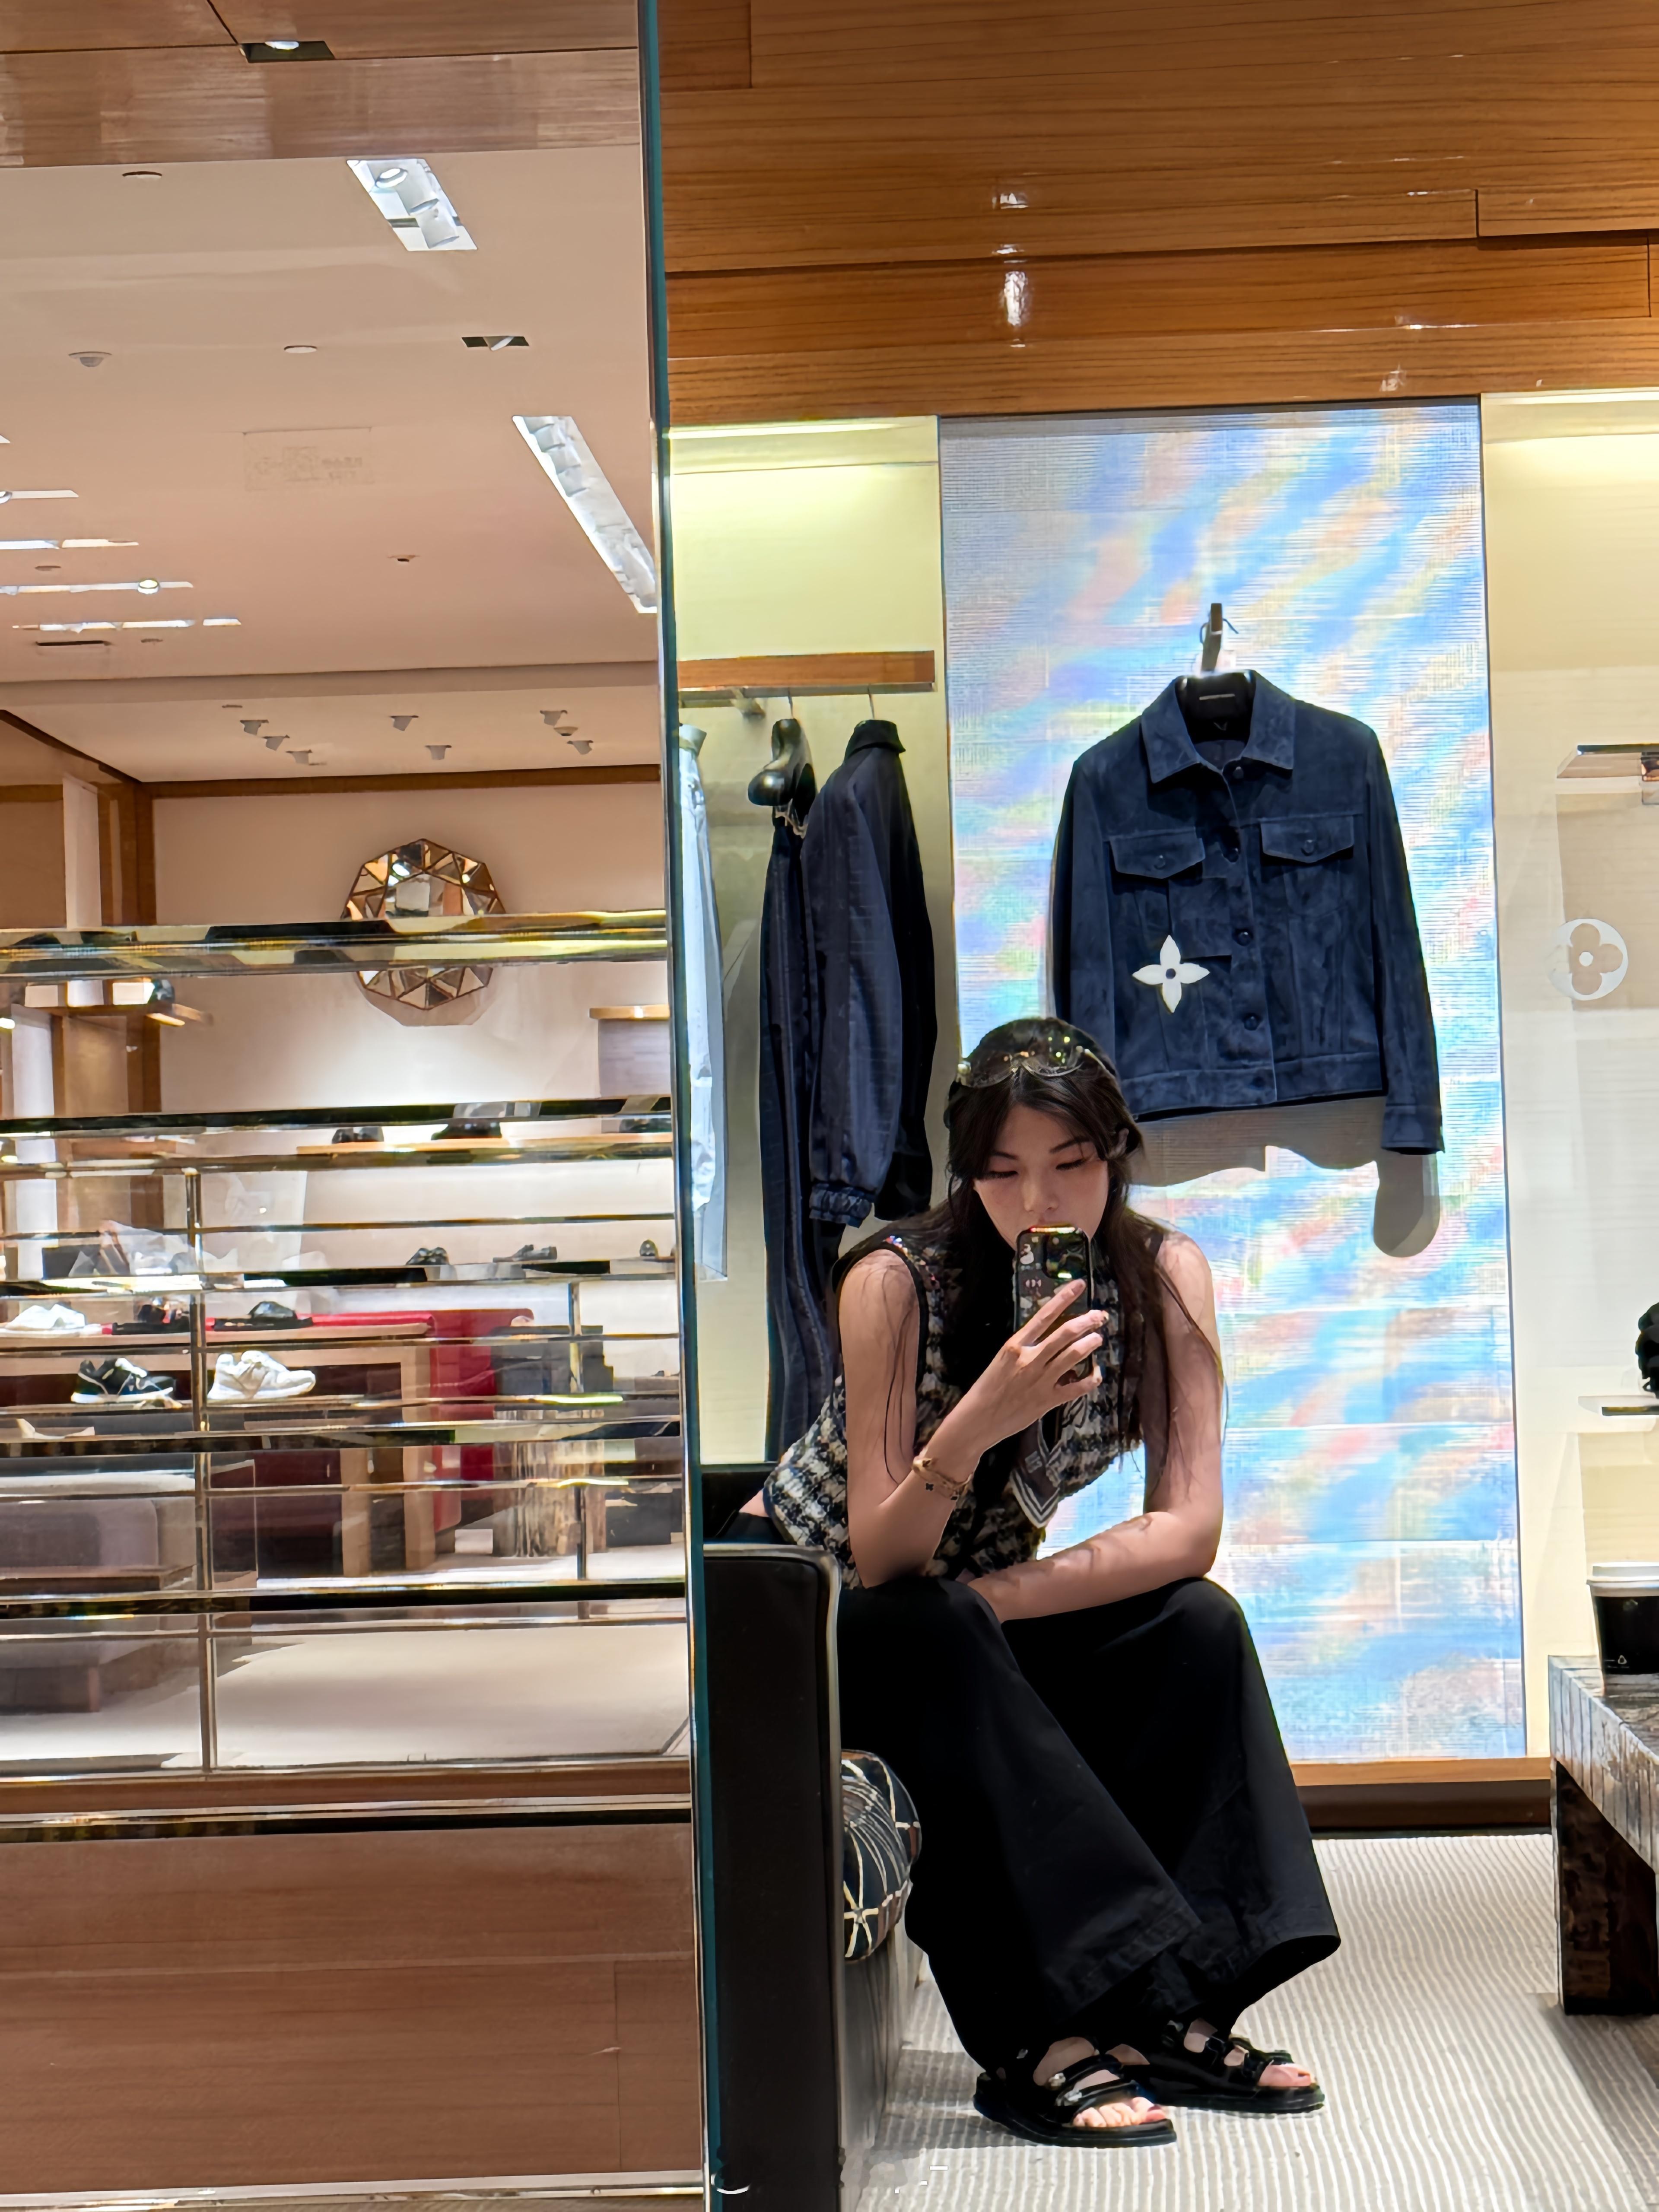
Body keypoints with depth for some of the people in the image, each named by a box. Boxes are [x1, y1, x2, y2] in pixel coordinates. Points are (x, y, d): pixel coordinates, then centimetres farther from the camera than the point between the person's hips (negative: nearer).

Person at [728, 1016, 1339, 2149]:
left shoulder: (1164, 1276, -12)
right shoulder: (896, 1280, -23)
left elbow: (1188, 1531, -17)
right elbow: (878, 1565, -27)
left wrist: (997, 1598, -26)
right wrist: (977, 1424, -44)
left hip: (974, 1624, 4)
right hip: (799, 1609, -4)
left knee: (1197, 1629, -21)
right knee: (934, 1633, -36)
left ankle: (1164, 2011, -20)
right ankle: (1040, 2036, -35)